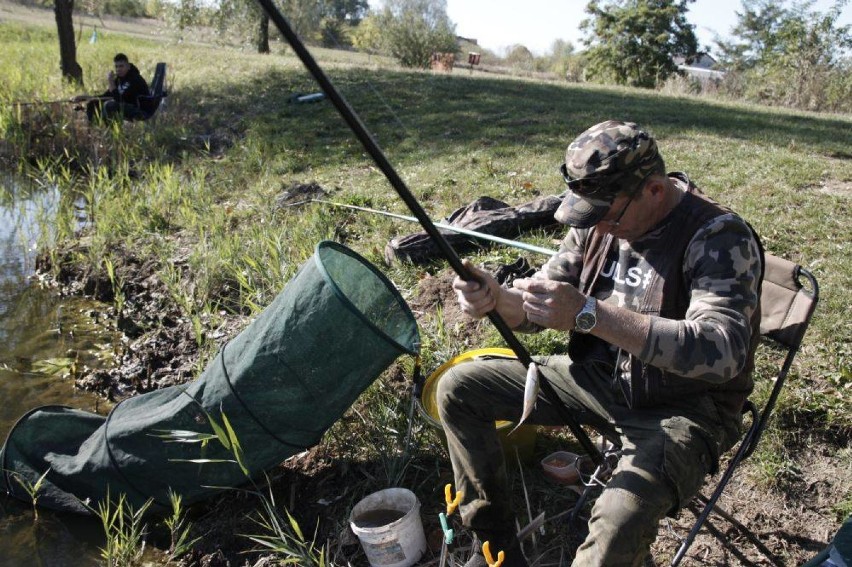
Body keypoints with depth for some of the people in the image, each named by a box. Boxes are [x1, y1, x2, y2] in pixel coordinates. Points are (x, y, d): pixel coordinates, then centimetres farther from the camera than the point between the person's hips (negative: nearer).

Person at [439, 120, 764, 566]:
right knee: (457, 388, -1)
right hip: (600, 376, 6)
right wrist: (495, 298, -22)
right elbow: (536, 308, 2)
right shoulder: (598, 221, -3)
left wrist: (588, 314, -41)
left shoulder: (719, 237, -21)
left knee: (623, 516, -37)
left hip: (683, 407, -6)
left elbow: (720, 353, -35)